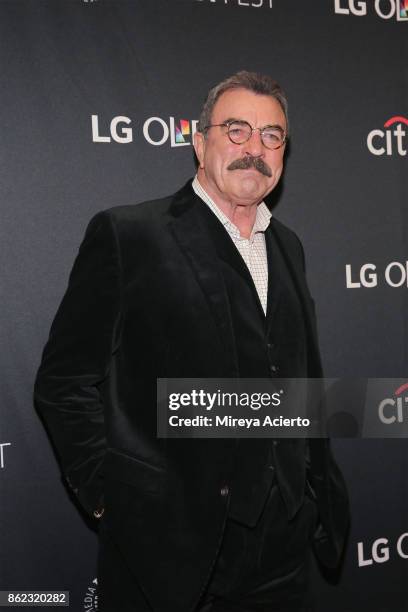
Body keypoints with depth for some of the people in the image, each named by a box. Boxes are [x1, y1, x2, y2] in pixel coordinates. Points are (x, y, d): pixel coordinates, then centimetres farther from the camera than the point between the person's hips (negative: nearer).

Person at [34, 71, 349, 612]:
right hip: (169, 547, -5)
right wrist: (109, 494, -10)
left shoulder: (287, 247, 12)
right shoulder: (126, 234, -8)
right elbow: (65, 380, -8)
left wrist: (322, 491, 14)